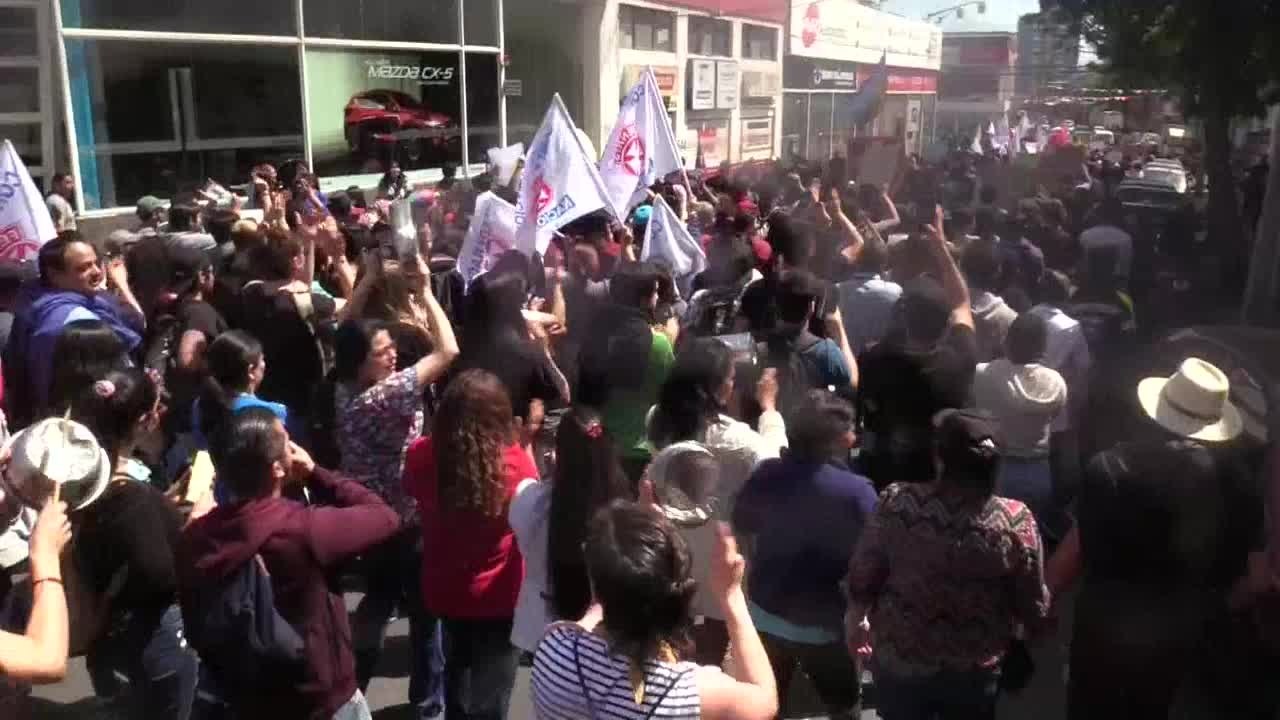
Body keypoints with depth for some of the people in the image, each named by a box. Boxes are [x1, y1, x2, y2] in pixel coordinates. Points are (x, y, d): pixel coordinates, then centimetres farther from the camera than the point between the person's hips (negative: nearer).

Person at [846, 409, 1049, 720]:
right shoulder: (1015, 520, -21)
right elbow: (1033, 608, -9)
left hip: (900, 660, 0)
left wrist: (854, 618, 10)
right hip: (975, 670, 0)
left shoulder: (898, 502, -22)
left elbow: (862, 576, -10)